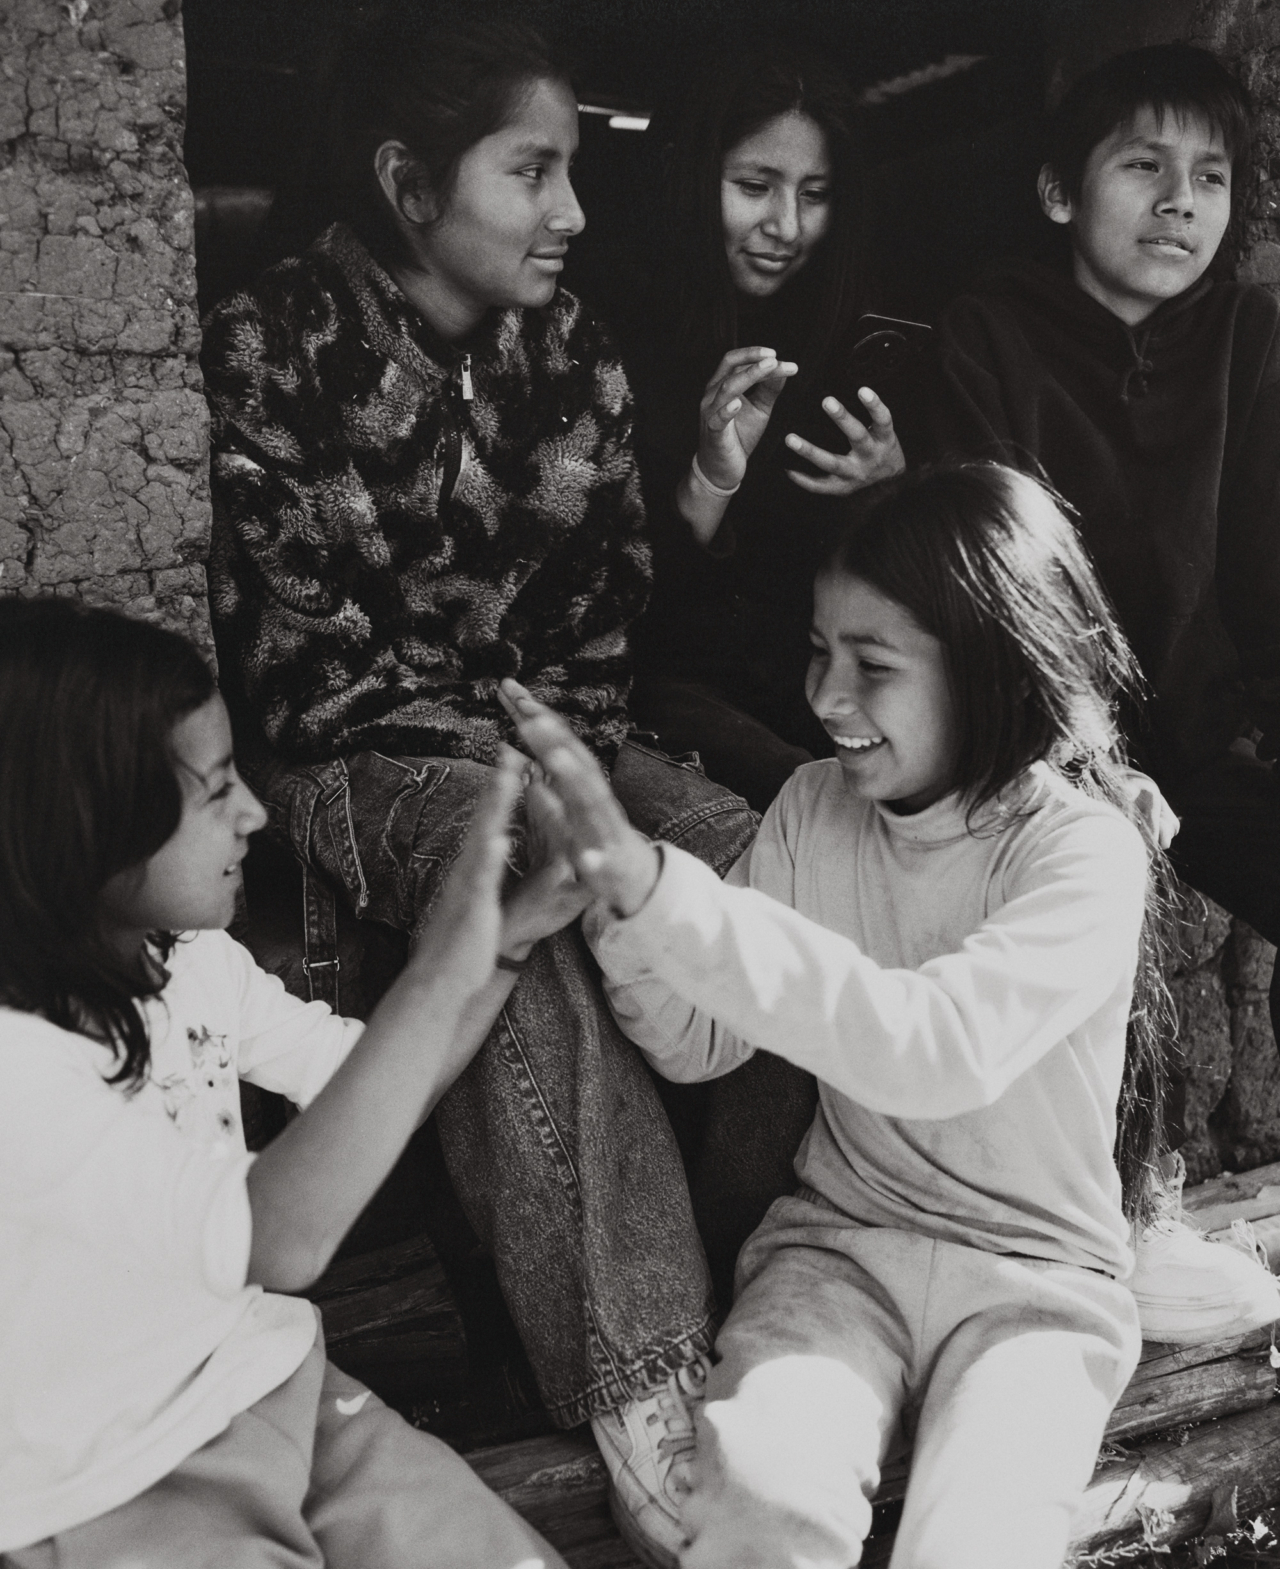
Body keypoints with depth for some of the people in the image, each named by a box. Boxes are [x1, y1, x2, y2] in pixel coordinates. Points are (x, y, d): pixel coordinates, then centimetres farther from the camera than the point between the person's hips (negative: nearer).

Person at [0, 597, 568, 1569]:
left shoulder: (185, 959, -2)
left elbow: (375, 1090, 5)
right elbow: (276, 1241, -34)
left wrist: (515, 924, -8)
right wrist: (438, 975, -35)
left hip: (274, 1382, 6)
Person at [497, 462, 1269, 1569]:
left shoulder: (1088, 851, -16)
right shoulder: (818, 805, -1)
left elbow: (936, 1048, -33)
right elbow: (702, 1045, -1)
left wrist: (656, 885, -38)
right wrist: (622, 898, -21)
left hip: (1037, 1274, -2)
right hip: (839, 1242, 2)